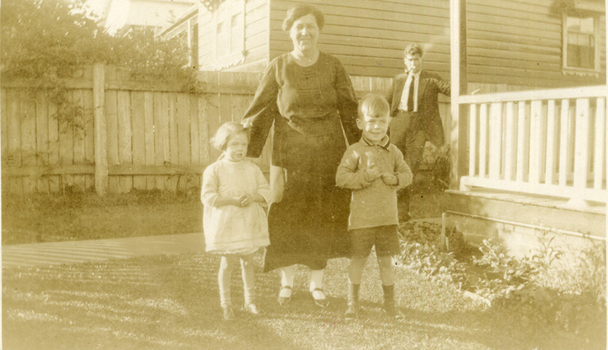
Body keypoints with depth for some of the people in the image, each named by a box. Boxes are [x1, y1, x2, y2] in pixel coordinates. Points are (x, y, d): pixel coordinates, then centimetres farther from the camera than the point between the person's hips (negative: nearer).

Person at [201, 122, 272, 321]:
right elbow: (207, 196, -14)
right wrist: (231, 200, -22)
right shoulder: (214, 170, -7)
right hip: (225, 224, -3)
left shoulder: (252, 169, 4)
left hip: (249, 223, 4)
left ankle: (250, 302, 26)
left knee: (248, 262, 12)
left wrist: (252, 197, -17)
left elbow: (265, 191, 3)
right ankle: (225, 304, 20)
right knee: (228, 263, 3)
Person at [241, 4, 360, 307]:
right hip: (290, 154, -1)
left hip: (328, 154, 1)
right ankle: (286, 282, 20)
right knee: (287, 218, 1)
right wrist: (245, 154, -5)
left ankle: (317, 283, 22)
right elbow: (259, 112, 0)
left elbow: (350, 112, 5)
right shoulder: (278, 67, 1)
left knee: (324, 219, 5)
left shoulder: (333, 67, 4)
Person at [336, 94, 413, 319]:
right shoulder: (355, 152, -5)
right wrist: (366, 176, -20)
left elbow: (407, 174, 12)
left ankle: (390, 303, 26)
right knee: (358, 259, 6)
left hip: (388, 216, 3)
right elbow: (341, 178, -11)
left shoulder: (393, 152, 6)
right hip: (362, 217, -3)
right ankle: (352, 302, 23)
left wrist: (395, 179, -9)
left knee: (386, 260, 10)